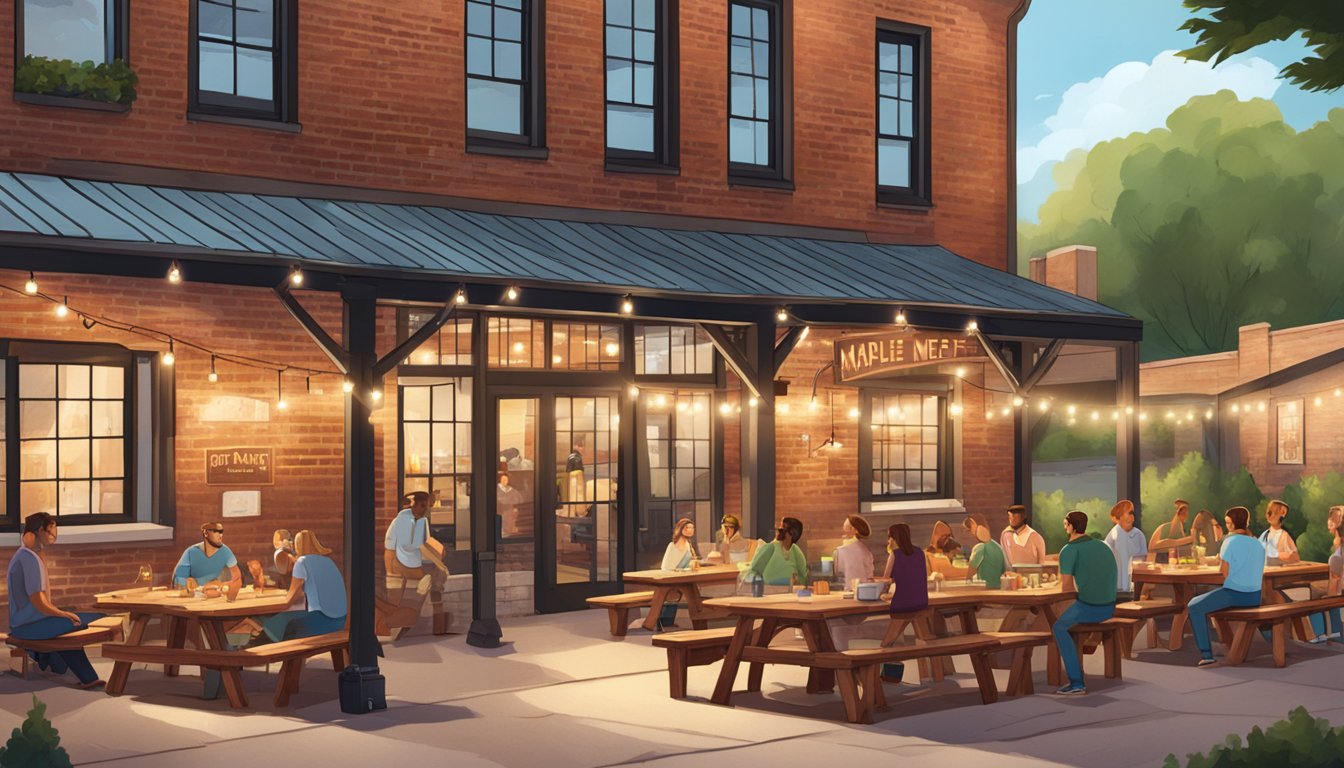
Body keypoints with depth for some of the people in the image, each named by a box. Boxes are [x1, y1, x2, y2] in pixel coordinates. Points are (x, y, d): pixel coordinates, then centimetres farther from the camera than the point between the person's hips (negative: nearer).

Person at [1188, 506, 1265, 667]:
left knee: (1195, 607, 9)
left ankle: (1207, 655, -1)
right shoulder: (1258, 544, 10)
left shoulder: (1230, 541, -11)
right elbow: (1261, 578, 13)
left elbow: (1224, 574, -11)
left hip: (1233, 594, -7)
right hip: (1254, 597, 7)